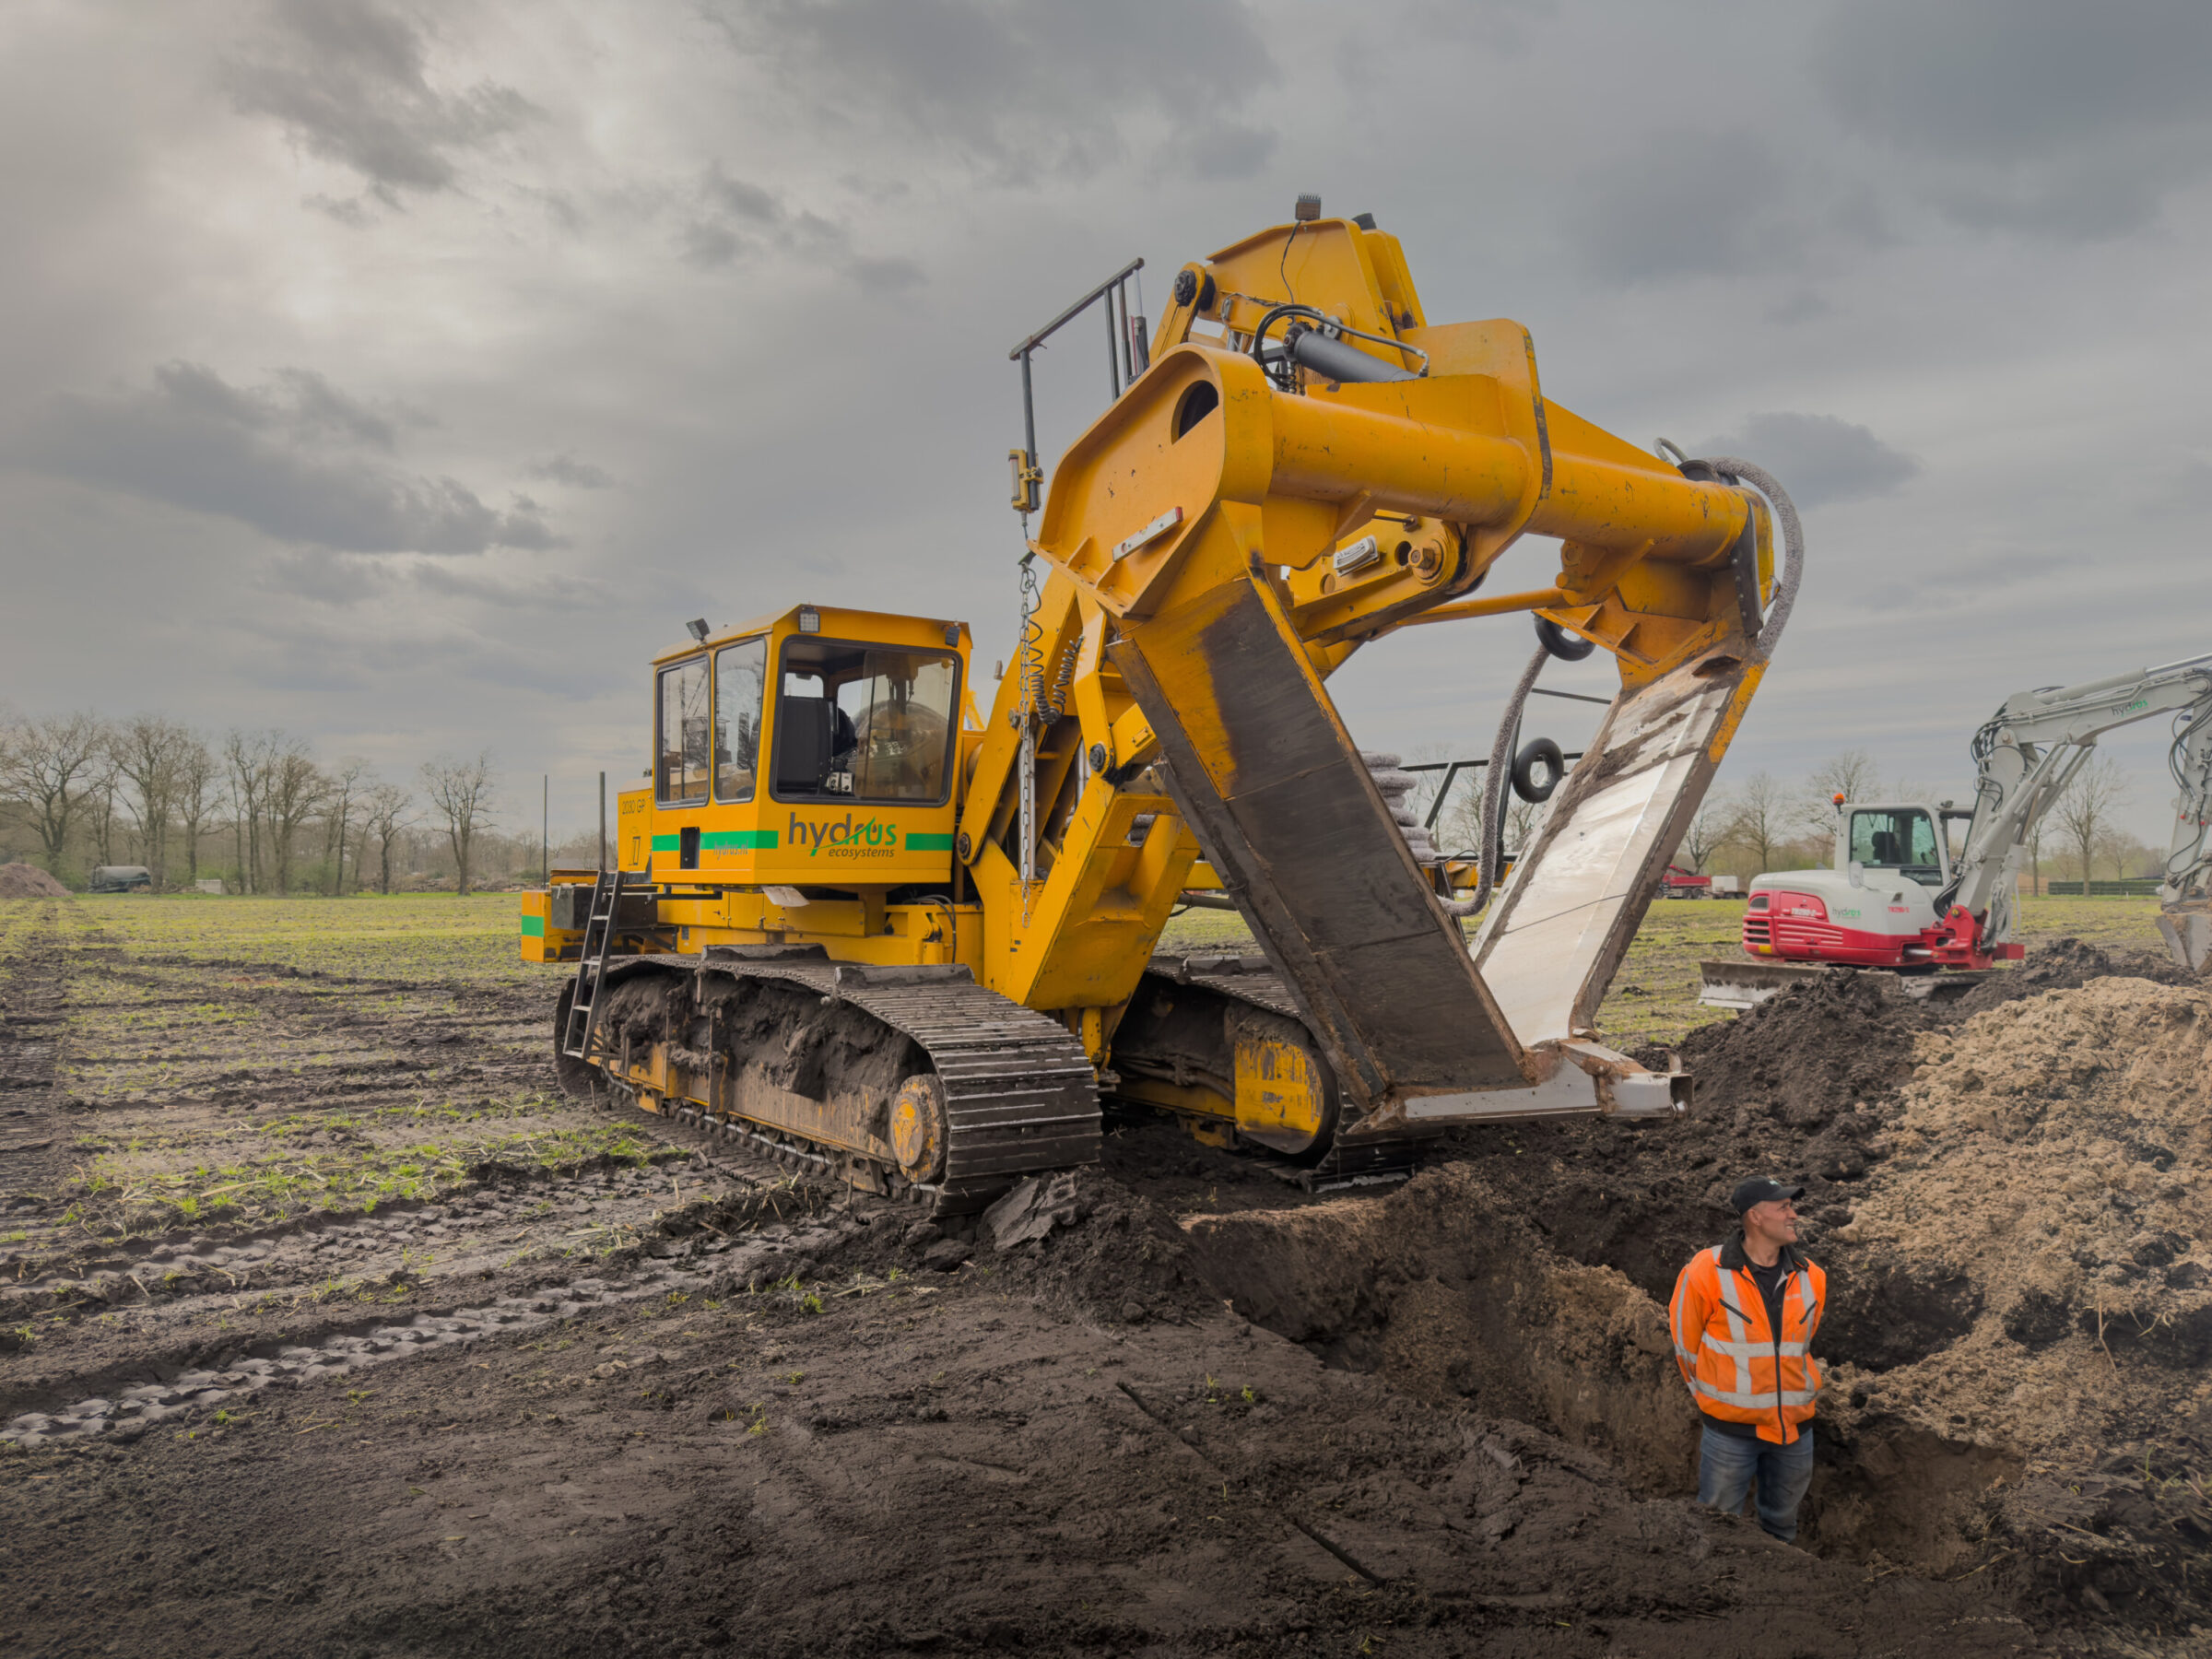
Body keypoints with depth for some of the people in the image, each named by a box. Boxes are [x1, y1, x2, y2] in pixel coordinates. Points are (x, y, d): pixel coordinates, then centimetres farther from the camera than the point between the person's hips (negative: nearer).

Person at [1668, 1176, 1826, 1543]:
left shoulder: (1811, 1278, -1)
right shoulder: (1706, 1272, -15)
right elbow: (1684, 1343, 0)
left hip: (1795, 1428, 4)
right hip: (1731, 1430, -4)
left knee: (1781, 1526, 20)